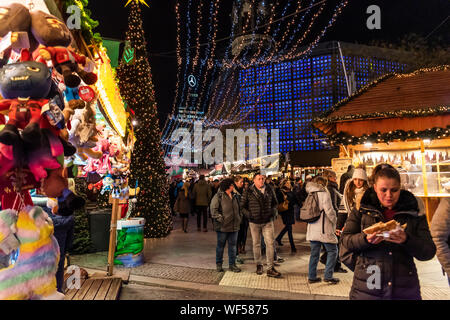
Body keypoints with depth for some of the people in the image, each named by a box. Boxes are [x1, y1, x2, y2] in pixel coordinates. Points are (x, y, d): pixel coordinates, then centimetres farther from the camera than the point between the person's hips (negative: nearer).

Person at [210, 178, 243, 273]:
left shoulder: (234, 196, 13)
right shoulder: (218, 196, -8)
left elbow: (238, 208, 22)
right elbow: (213, 210, -13)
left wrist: (239, 218, 11)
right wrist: (221, 219, -17)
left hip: (234, 226, 6)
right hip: (222, 226, -5)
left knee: (232, 245, 11)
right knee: (221, 245, 8)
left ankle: (232, 264, 23)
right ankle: (219, 264, 23)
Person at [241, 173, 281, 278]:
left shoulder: (269, 190, 2)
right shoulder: (248, 191, -6)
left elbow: (275, 203, 16)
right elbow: (242, 206, 2)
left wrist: (273, 212, 1)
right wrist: (249, 215, -9)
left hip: (268, 221, 1)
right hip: (254, 222, -1)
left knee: (270, 243, -3)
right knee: (256, 244, 10)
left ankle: (270, 269, 5)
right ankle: (259, 265, 29)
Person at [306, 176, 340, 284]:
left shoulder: (310, 194, 11)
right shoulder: (324, 193, -8)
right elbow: (329, 210, -13)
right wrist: (334, 222, 1)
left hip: (312, 229, 7)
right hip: (324, 229, -6)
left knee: (314, 252, 13)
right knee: (332, 251, 7)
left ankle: (311, 276, 16)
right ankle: (328, 276, 6)